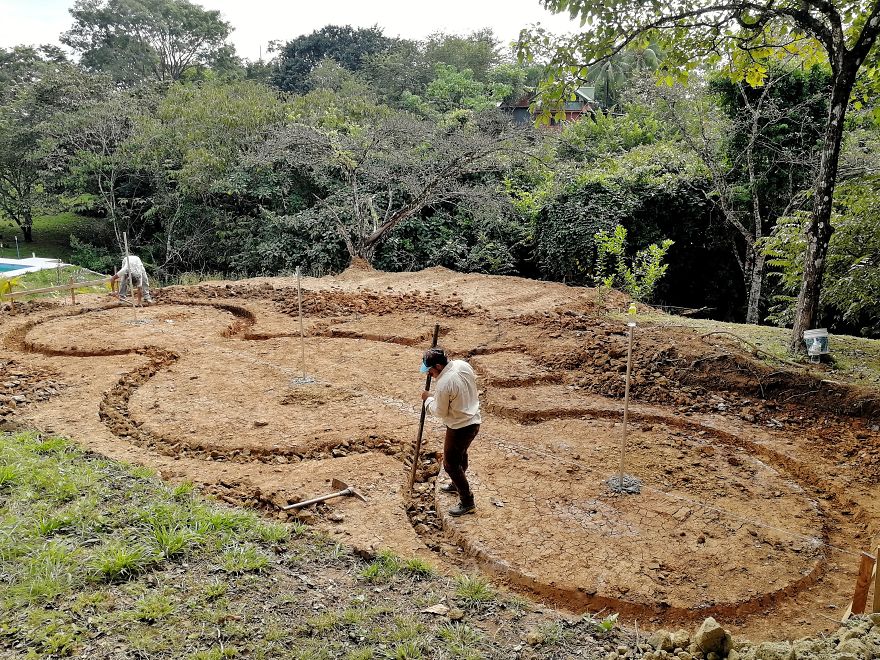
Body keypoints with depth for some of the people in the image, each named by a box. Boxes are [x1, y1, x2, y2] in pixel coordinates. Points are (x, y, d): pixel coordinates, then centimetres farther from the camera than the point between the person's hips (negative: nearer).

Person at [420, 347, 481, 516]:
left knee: (450, 464, 7)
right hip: (473, 421, 9)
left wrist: (428, 399, 1)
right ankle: (457, 485, 51)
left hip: (460, 427, -9)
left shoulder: (443, 385, -30)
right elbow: (473, 380, 13)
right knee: (461, 454, 29)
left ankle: (467, 502, 15)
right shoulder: (463, 365, -9)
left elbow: (440, 412, -16)